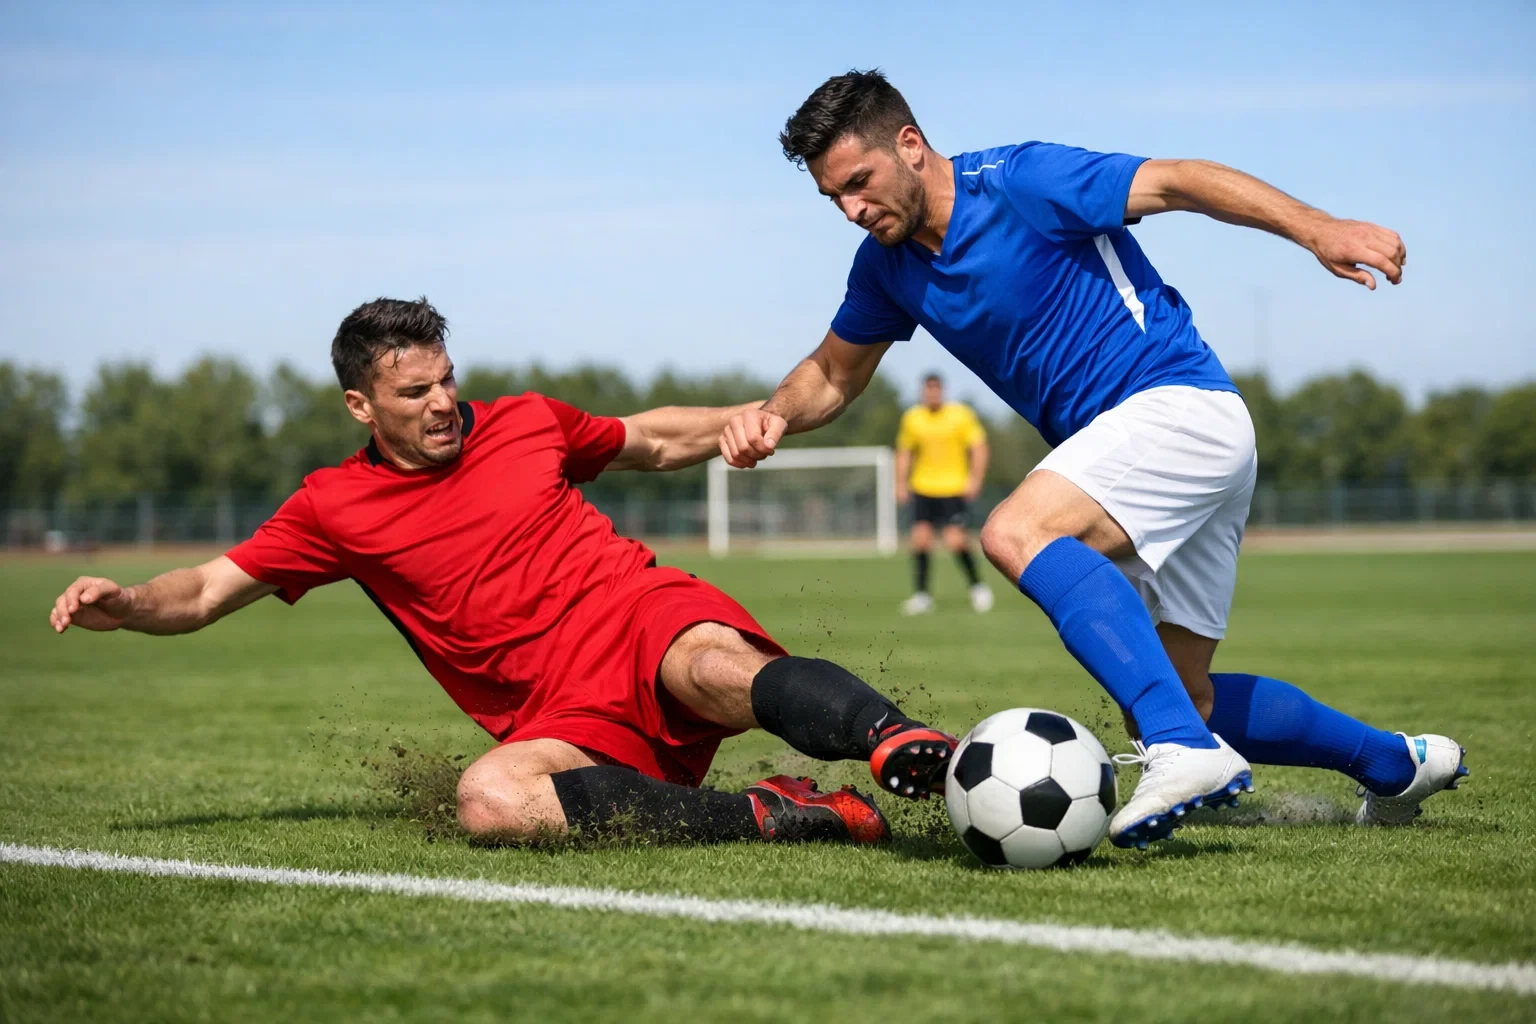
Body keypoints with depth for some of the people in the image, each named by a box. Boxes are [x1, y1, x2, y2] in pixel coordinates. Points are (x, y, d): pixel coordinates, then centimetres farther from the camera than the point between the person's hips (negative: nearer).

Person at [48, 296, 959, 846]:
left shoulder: (526, 422, 12)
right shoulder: (334, 506, 9)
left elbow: (657, 443, 28)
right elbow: (207, 592, 11)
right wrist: (124, 603, -9)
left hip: (644, 611, 0)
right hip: (565, 717, 0)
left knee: (716, 668, -37)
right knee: (489, 799, -35)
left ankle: (899, 743, -62)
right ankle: (771, 816, -37)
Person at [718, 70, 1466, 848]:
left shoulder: (1019, 183, -12)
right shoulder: (888, 266, 9)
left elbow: (1177, 181, -15)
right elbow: (833, 375, 21)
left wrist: (1313, 228, -27)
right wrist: (775, 415, -2)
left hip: (1182, 404, -9)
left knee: (1017, 533, -31)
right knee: (1181, 696, 8)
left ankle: (1182, 749, -42)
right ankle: (1396, 763, 26)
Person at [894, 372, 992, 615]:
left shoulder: (961, 414, -5)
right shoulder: (912, 418, 4)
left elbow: (979, 448, -3)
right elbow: (904, 452, 14)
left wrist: (975, 479, -13)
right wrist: (901, 483, 6)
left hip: (954, 489, -3)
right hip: (923, 488, 3)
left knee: (956, 542, -11)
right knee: (920, 538, -8)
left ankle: (977, 586, 12)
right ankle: (921, 595, 1)